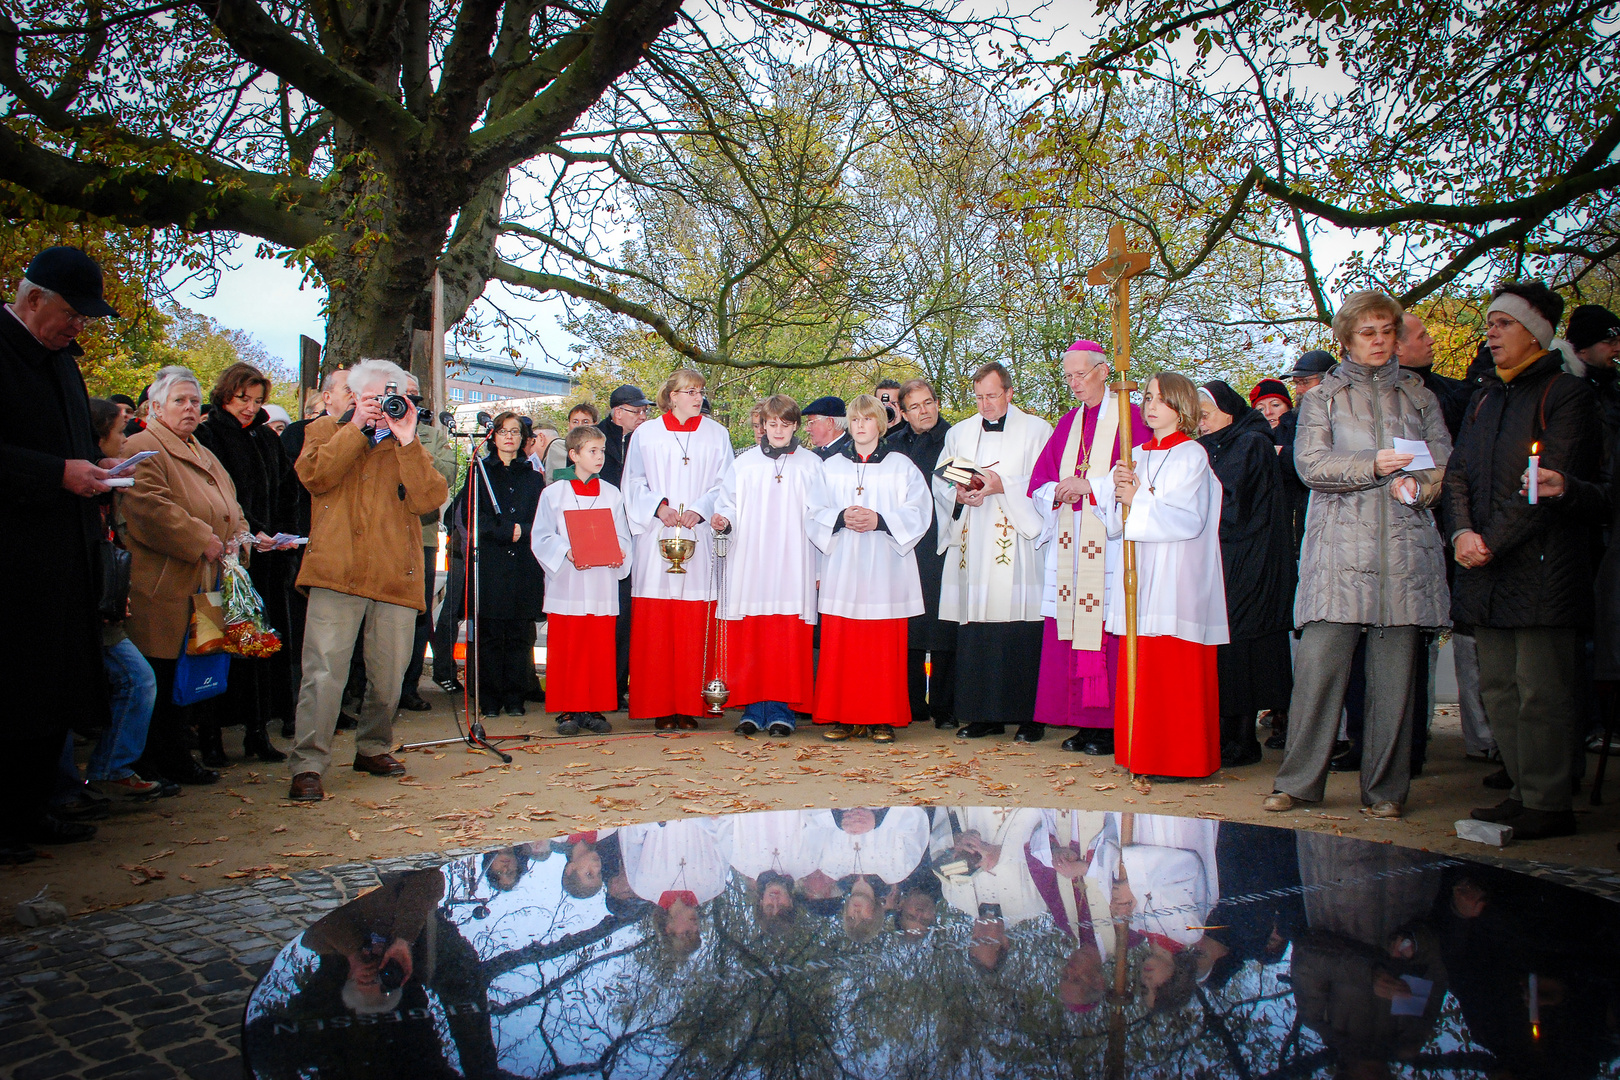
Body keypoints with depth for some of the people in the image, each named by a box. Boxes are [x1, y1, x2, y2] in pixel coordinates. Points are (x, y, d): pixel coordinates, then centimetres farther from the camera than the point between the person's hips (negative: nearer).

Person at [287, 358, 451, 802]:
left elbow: (429, 499, -1)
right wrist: (357, 428, -6)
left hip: (396, 575, 3)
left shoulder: (411, 445, 17)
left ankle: (373, 748, 25)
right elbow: (314, 476, -7)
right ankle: (308, 766, -6)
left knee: (389, 673, 7)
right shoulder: (326, 430, 15)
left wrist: (407, 443, -7)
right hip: (337, 570, -2)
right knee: (324, 670, -10)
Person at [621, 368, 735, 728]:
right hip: (657, 538, 0)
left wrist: (700, 509, -10)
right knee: (655, 626, -2)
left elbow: (725, 484, 6)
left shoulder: (716, 434, 12)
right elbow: (633, 483, 8)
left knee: (694, 627, -2)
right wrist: (658, 506, -9)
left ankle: (688, 705, 4)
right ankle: (661, 707, 4)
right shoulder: (646, 434, 11)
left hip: (699, 537, 0)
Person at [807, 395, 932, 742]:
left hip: (885, 569, -1)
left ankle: (882, 718, 6)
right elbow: (813, 511, 8)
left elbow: (917, 514, 1)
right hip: (842, 569, 2)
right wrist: (841, 517, -11)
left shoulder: (901, 466, 8)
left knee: (884, 647, -2)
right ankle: (844, 716, 7)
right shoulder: (832, 467, 14)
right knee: (840, 645, -1)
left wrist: (880, 520, -14)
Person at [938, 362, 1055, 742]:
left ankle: (1029, 716, 1)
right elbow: (940, 483, 16)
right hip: (972, 548, 4)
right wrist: (959, 494, -5)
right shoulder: (959, 433, 19)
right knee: (975, 635, 1)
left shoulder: (1036, 430, 7)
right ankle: (984, 715, 10)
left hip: (1018, 545, -3)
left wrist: (1003, 486, -15)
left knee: (1023, 634, -7)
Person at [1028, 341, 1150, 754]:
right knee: (1067, 627, 3)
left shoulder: (1129, 417, -1)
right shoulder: (1068, 423, 19)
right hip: (1068, 542, 6)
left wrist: (1089, 486, -13)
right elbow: (1040, 482, 18)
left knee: (1106, 626, -8)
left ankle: (1110, 725, -1)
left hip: (1109, 539, -6)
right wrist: (1059, 491, -3)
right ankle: (1082, 721, 10)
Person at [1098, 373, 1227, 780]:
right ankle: (1145, 756, 14)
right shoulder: (1136, 456, 15)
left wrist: (1138, 500, -12)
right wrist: (1120, 495, -8)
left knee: (1177, 675, -4)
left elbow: (1189, 519, -14)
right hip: (1139, 578, 6)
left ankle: (1180, 760, 5)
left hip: (1177, 581, -6)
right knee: (1141, 669, 6)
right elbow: (1115, 524, 11)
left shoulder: (1191, 456, -3)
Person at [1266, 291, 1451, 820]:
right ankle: (1298, 781, 0)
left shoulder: (1419, 396, 20)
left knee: (1393, 671, 0)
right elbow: (1311, 465, 0)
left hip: (1405, 545, 2)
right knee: (1318, 662, -8)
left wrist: (1417, 485, -10)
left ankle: (1385, 788, 8)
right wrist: (1375, 465, -13)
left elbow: (1444, 462, 11)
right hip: (1339, 547, -2)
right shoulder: (1321, 398, 14)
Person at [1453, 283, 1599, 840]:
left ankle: (1547, 805, 3)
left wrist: (1491, 543, -13)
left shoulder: (1567, 394, -3)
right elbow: (1458, 472, 12)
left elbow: (1546, 486, -12)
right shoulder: (1484, 401, 19)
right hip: (1487, 573, 7)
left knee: (1540, 690, -5)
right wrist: (1462, 532, -4)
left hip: (1541, 568, -7)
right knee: (1498, 688, 10)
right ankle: (1526, 792, 20)